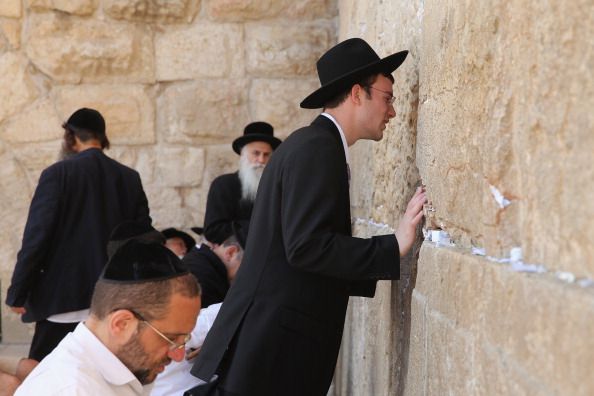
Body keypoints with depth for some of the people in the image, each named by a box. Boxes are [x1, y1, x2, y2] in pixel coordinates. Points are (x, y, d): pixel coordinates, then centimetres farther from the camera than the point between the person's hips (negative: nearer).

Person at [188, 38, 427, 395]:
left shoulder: (314, 144, 17)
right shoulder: (318, 148, -12)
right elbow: (306, 245, -22)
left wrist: (378, 269, 17)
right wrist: (393, 247, -19)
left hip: (275, 335, 10)